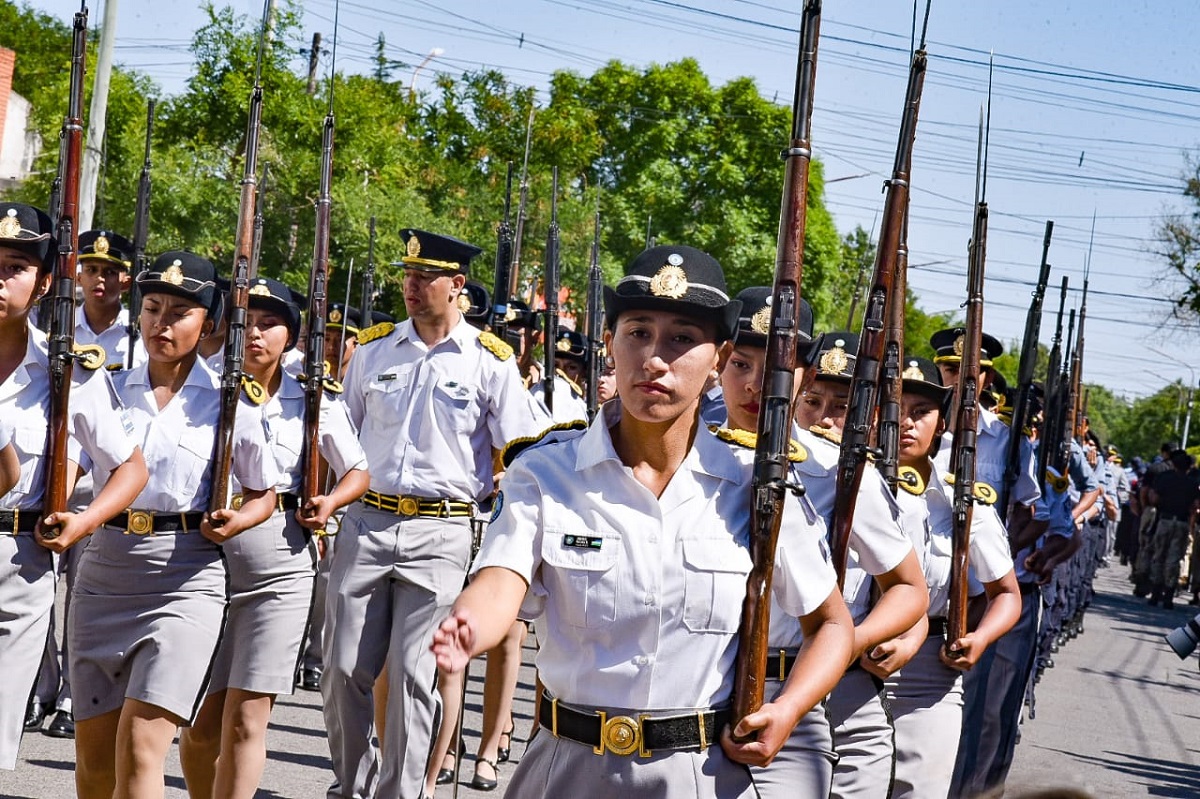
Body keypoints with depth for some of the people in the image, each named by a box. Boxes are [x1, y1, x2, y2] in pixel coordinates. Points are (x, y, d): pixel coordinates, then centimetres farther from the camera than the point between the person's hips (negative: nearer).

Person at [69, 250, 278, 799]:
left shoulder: (230, 402, 1)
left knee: (140, 748, -16)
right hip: (105, 566, 4)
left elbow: (263, 495, 11)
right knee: (93, 750, 7)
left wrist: (235, 522, -9)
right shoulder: (110, 390, 8)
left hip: (186, 574, -3)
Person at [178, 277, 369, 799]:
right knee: (201, 721, 4)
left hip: (280, 563, -1)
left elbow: (358, 473, 12)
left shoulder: (315, 400, 4)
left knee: (246, 720, -5)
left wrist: (331, 500, -8)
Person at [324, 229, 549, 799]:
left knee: (413, 676, -2)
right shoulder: (372, 349, 8)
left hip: (440, 536, -3)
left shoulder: (491, 361, -1)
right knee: (343, 670, 5)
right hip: (365, 522, 3)